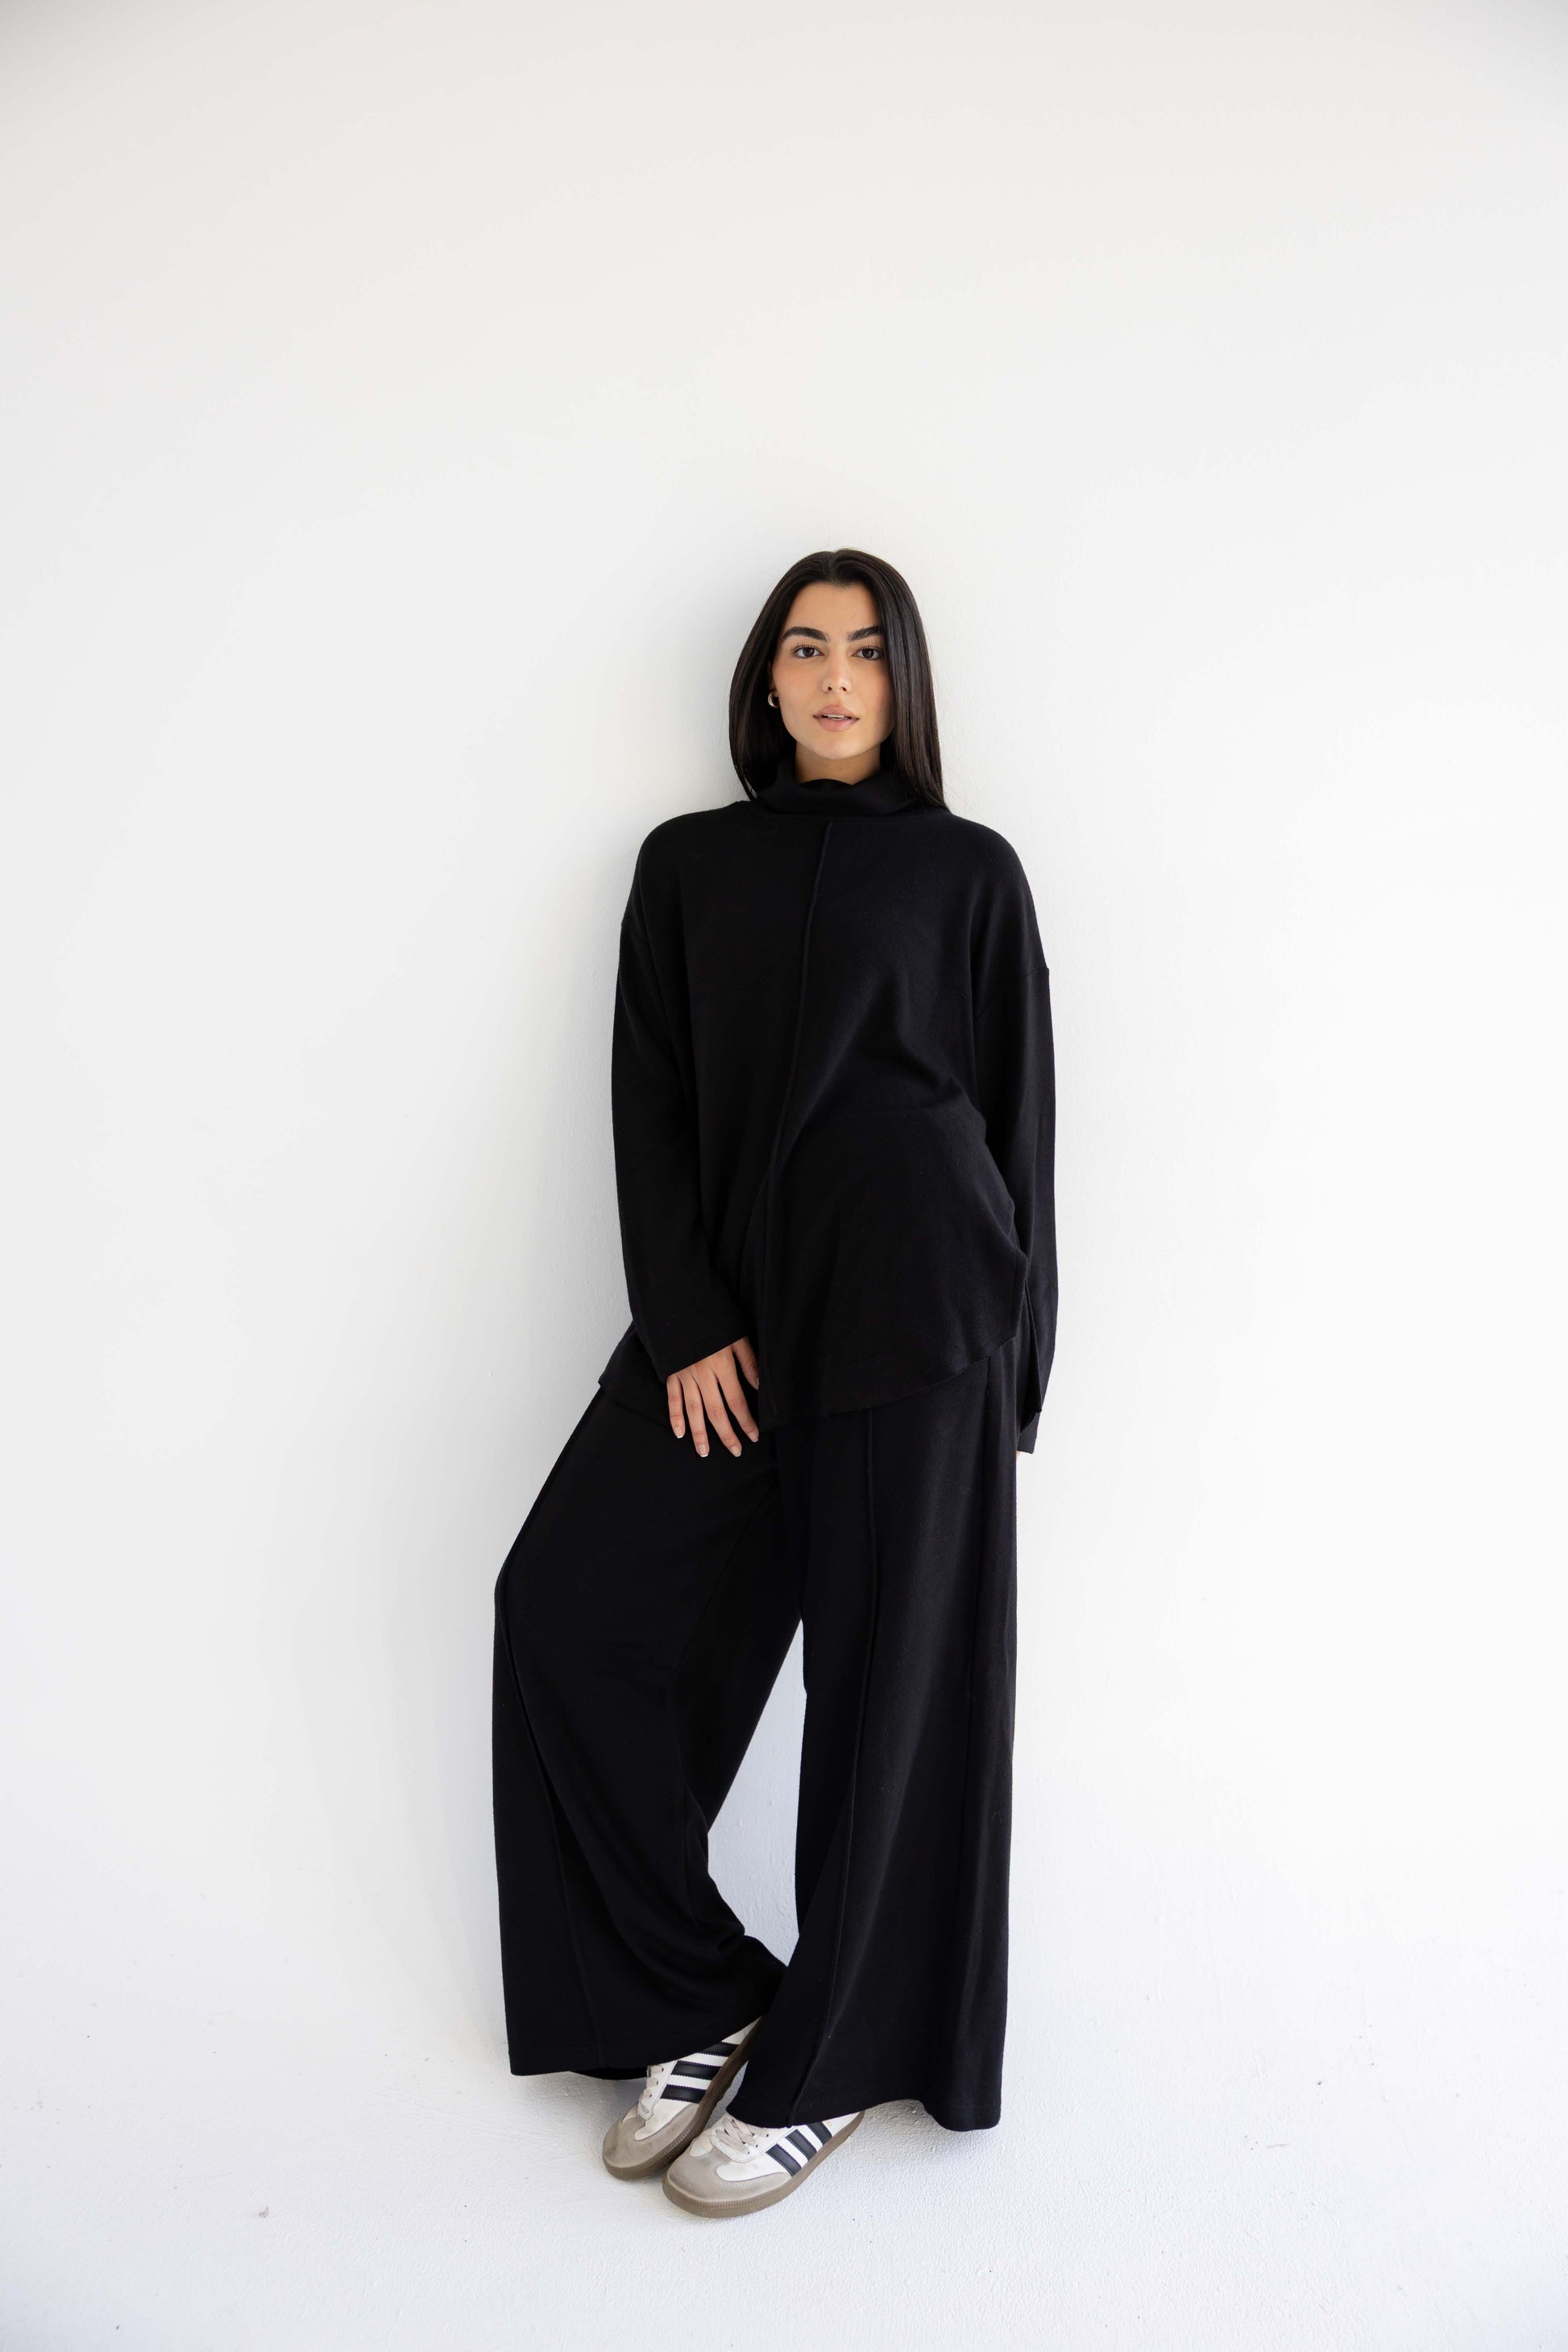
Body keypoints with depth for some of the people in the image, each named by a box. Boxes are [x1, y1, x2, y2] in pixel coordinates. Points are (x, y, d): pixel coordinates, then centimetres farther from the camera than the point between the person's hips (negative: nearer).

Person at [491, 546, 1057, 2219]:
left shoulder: (968, 870, 7)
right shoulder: (688, 863, 13)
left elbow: (1021, 1115, 5)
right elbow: (647, 1106, 7)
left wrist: (1014, 1359, 0)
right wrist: (685, 1322, -5)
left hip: (913, 1296, -3)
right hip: (731, 1298, 3)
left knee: (888, 1665, 1)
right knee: (570, 1599, -8)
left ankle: (826, 2067, 19)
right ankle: (705, 1999, 10)